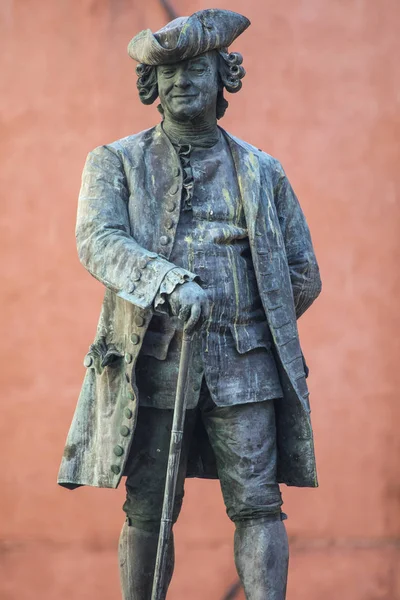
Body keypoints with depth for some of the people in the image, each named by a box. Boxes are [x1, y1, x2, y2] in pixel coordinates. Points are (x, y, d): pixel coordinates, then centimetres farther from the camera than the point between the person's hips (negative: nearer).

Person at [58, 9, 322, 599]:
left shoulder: (262, 172, 11)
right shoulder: (116, 164, 6)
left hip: (242, 369, 1)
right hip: (152, 365, 0)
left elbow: (303, 275, 15)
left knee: (257, 505, -6)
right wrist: (169, 282, -30)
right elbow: (98, 242, -13)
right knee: (147, 513, 4)